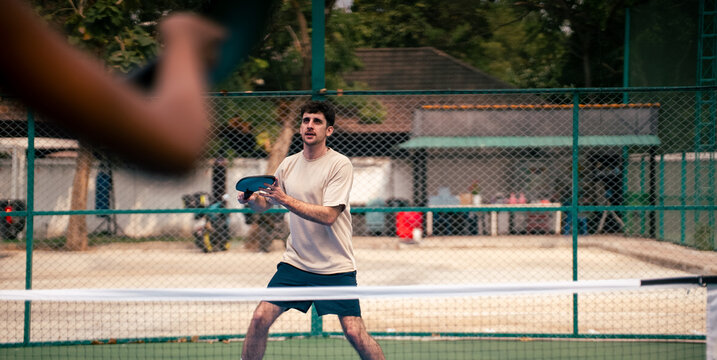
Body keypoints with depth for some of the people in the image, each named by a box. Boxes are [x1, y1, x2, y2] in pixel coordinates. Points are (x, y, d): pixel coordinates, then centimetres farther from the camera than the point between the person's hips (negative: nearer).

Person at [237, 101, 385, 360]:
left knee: (354, 333, -10)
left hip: (335, 266, -5)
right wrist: (251, 198, -9)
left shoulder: (339, 164, -11)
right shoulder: (289, 164, 7)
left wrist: (286, 200, -28)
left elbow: (328, 215, -21)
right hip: (295, 261, 5)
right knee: (260, 318, -6)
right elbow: (264, 204, 15)